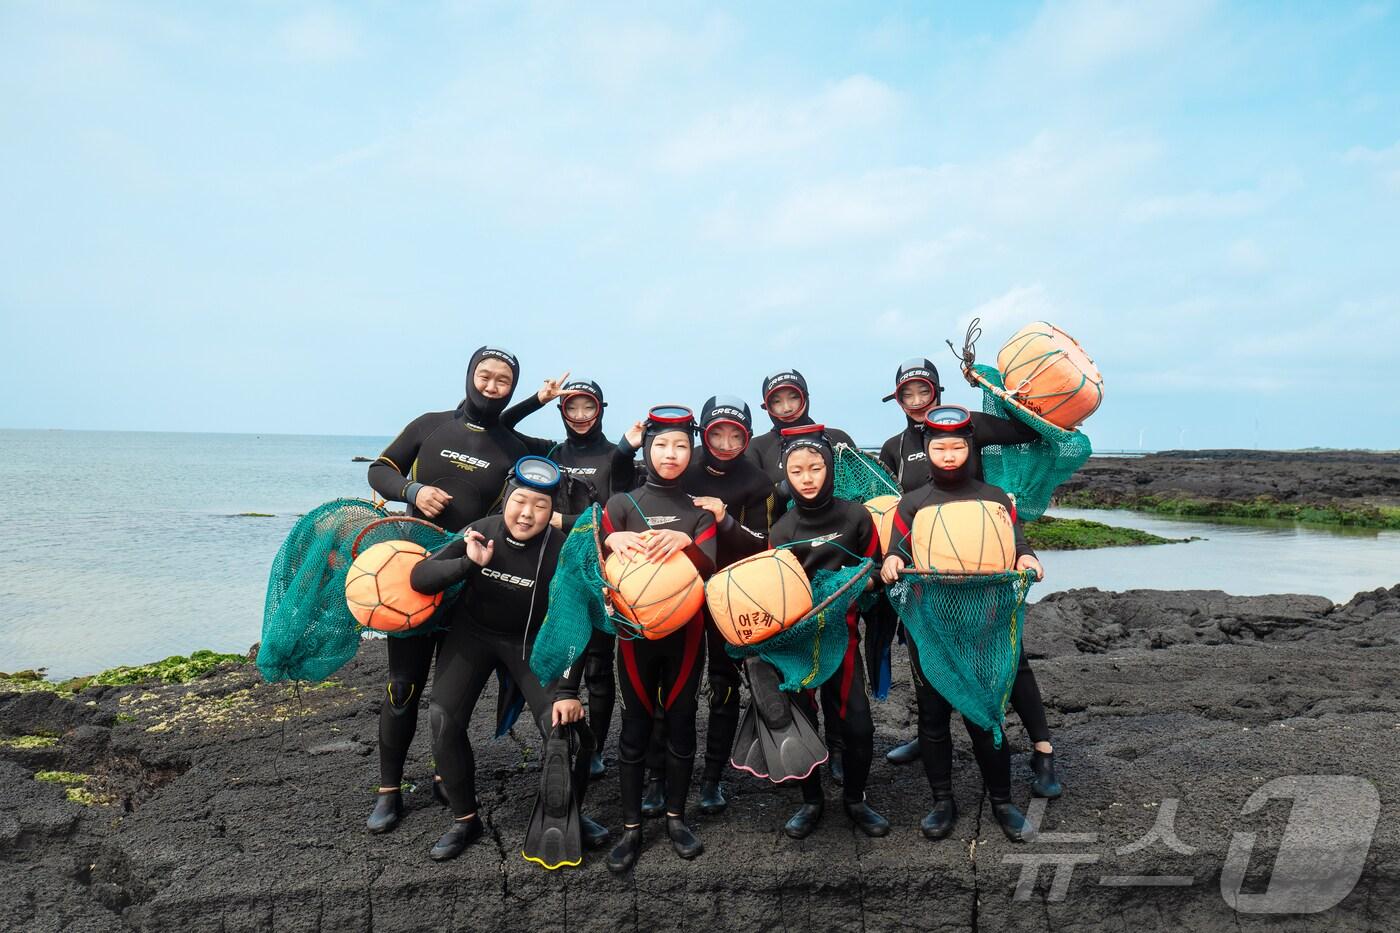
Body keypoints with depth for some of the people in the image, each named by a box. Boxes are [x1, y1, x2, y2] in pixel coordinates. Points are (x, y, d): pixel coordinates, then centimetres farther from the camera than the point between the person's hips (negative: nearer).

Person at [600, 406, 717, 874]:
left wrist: (684, 541, -29)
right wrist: (611, 540, -30)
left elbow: (710, 564, -9)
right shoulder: (622, 504, 1)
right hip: (636, 631, -1)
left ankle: (676, 818, 25)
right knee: (636, 726, 4)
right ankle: (631, 828, 15)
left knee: (681, 722, 9)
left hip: (686, 632, 2)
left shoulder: (699, 509, 6)